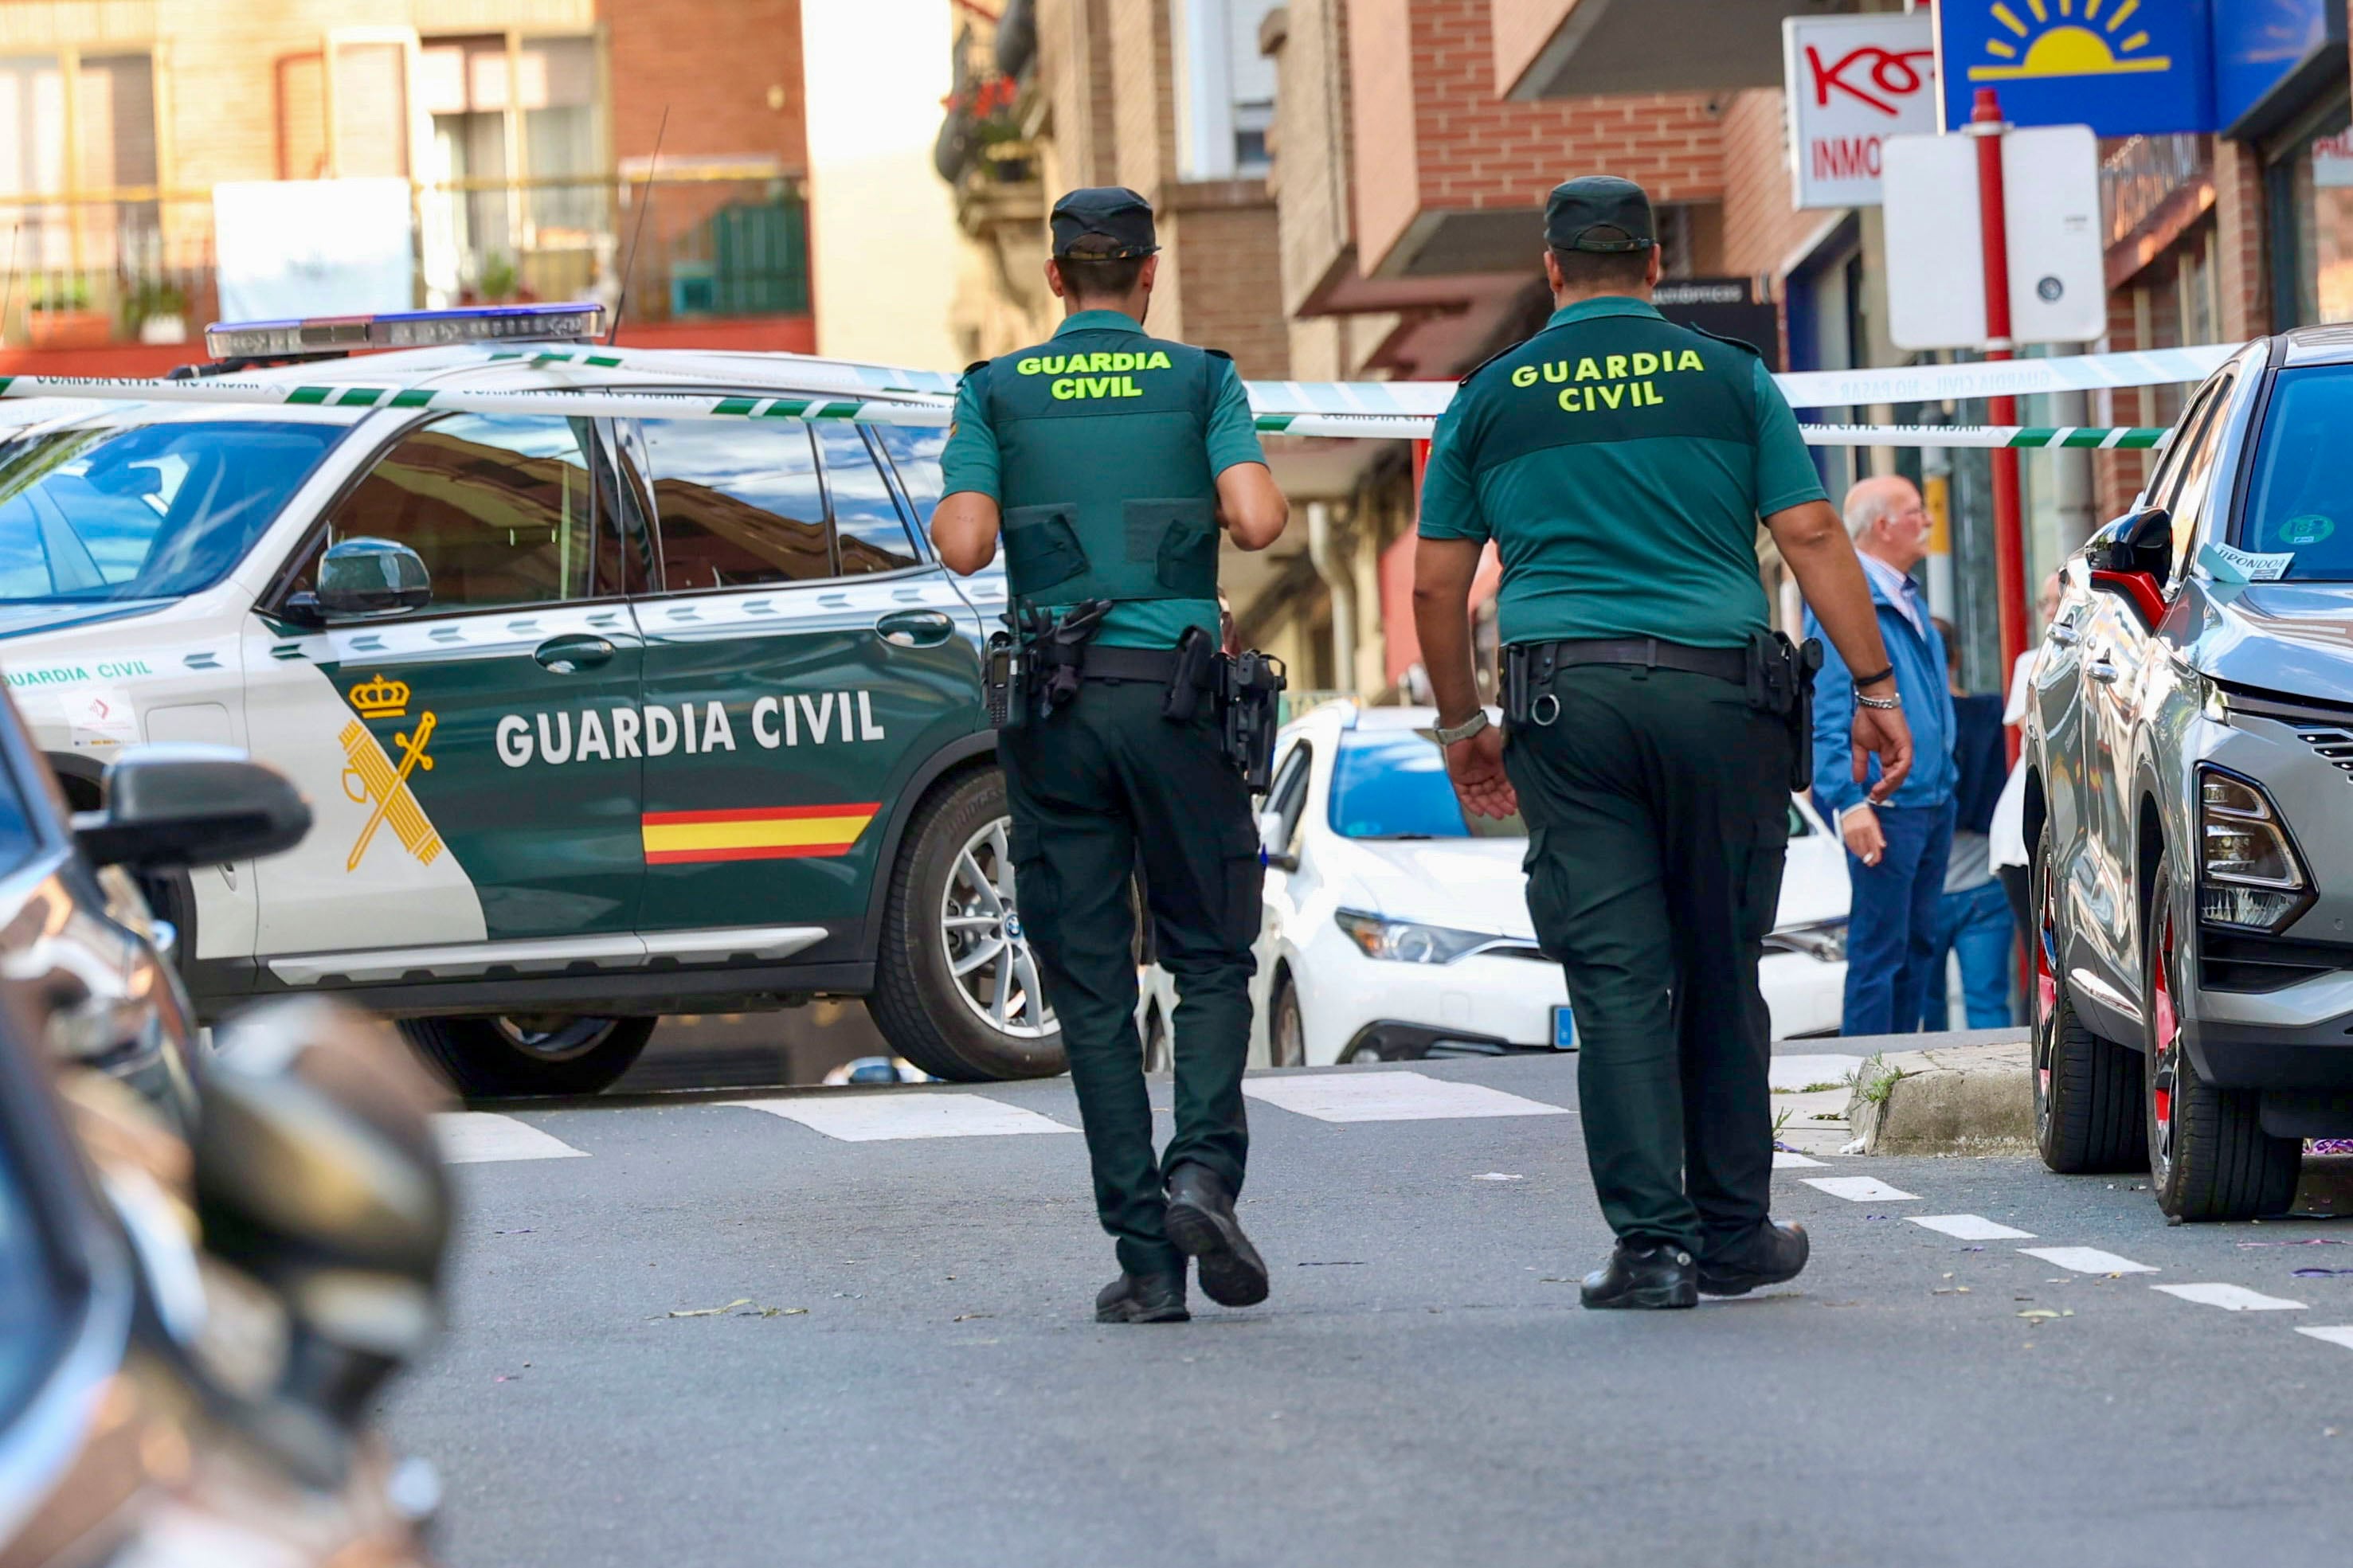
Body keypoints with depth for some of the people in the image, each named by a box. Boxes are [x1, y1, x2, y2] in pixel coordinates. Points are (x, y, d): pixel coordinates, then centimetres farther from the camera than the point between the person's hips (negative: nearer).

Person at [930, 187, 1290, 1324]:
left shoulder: (996, 392, 5)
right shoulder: (1199, 382, 4)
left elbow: (963, 546, -7)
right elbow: (1260, 521, -10)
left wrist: (953, 519, 15)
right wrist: (1204, 507, 12)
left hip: (1056, 706, 1)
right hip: (1177, 693, -1)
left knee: (1092, 982, 3)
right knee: (1210, 955, 11)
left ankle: (1146, 1257, -1)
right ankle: (1204, 1167, -14)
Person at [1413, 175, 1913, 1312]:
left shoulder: (1491, 398, 9)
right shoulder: (1729, 378, 7)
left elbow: (1435, 586, 10)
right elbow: (1812, 538, 0)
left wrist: (1462, 724, 21)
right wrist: (1875, 685, 3)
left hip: (1566, 700, 0)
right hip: (1719, 690, 0)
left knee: (1617, 981, -1)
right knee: (1721, 971, 10)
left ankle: (1652, 1240, -7)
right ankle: (1734, 1231, 17)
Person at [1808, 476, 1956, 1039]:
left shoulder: (1907, 598, 17)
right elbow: (1828, 713, -17)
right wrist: (1849, 801, -25)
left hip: (1934, 798, 9)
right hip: (1885, 803, -9)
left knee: (1918, 942, 12)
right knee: (1879, 948, -8)